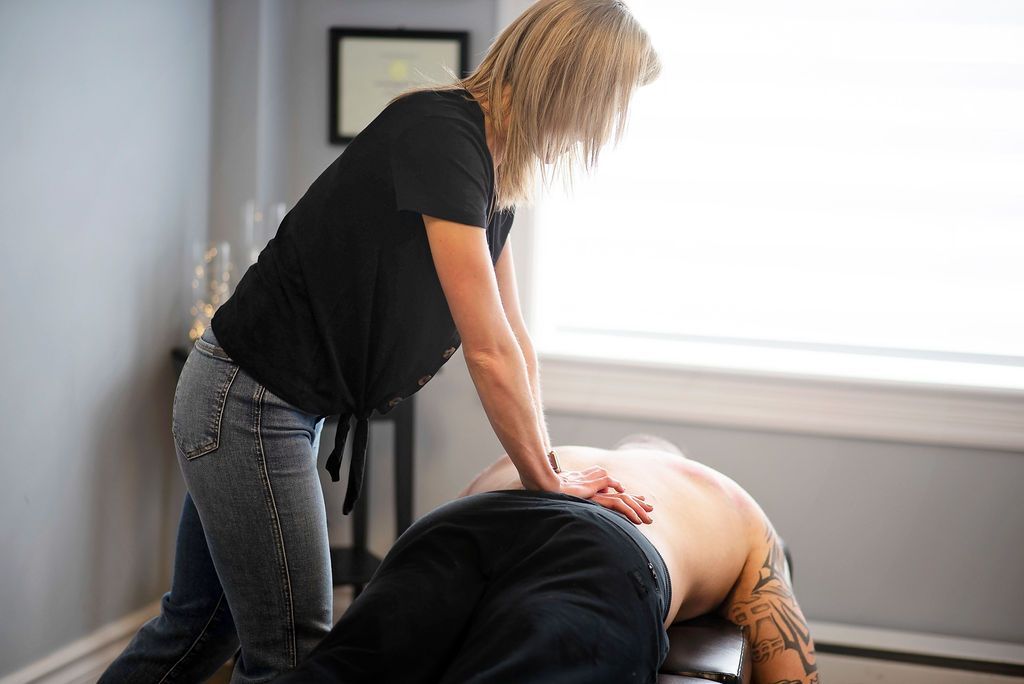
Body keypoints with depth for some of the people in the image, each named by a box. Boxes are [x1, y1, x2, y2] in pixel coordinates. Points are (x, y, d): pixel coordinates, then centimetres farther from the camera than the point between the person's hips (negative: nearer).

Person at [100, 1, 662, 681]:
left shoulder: (497, 174, 5)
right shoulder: (441, 134, -24)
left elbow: (512, 335, 10)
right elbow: (489, 351, -23)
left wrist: (549, 466, 6)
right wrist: (546, 479, -12)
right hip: (247, 405, -10)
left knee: (201, 623, 21)